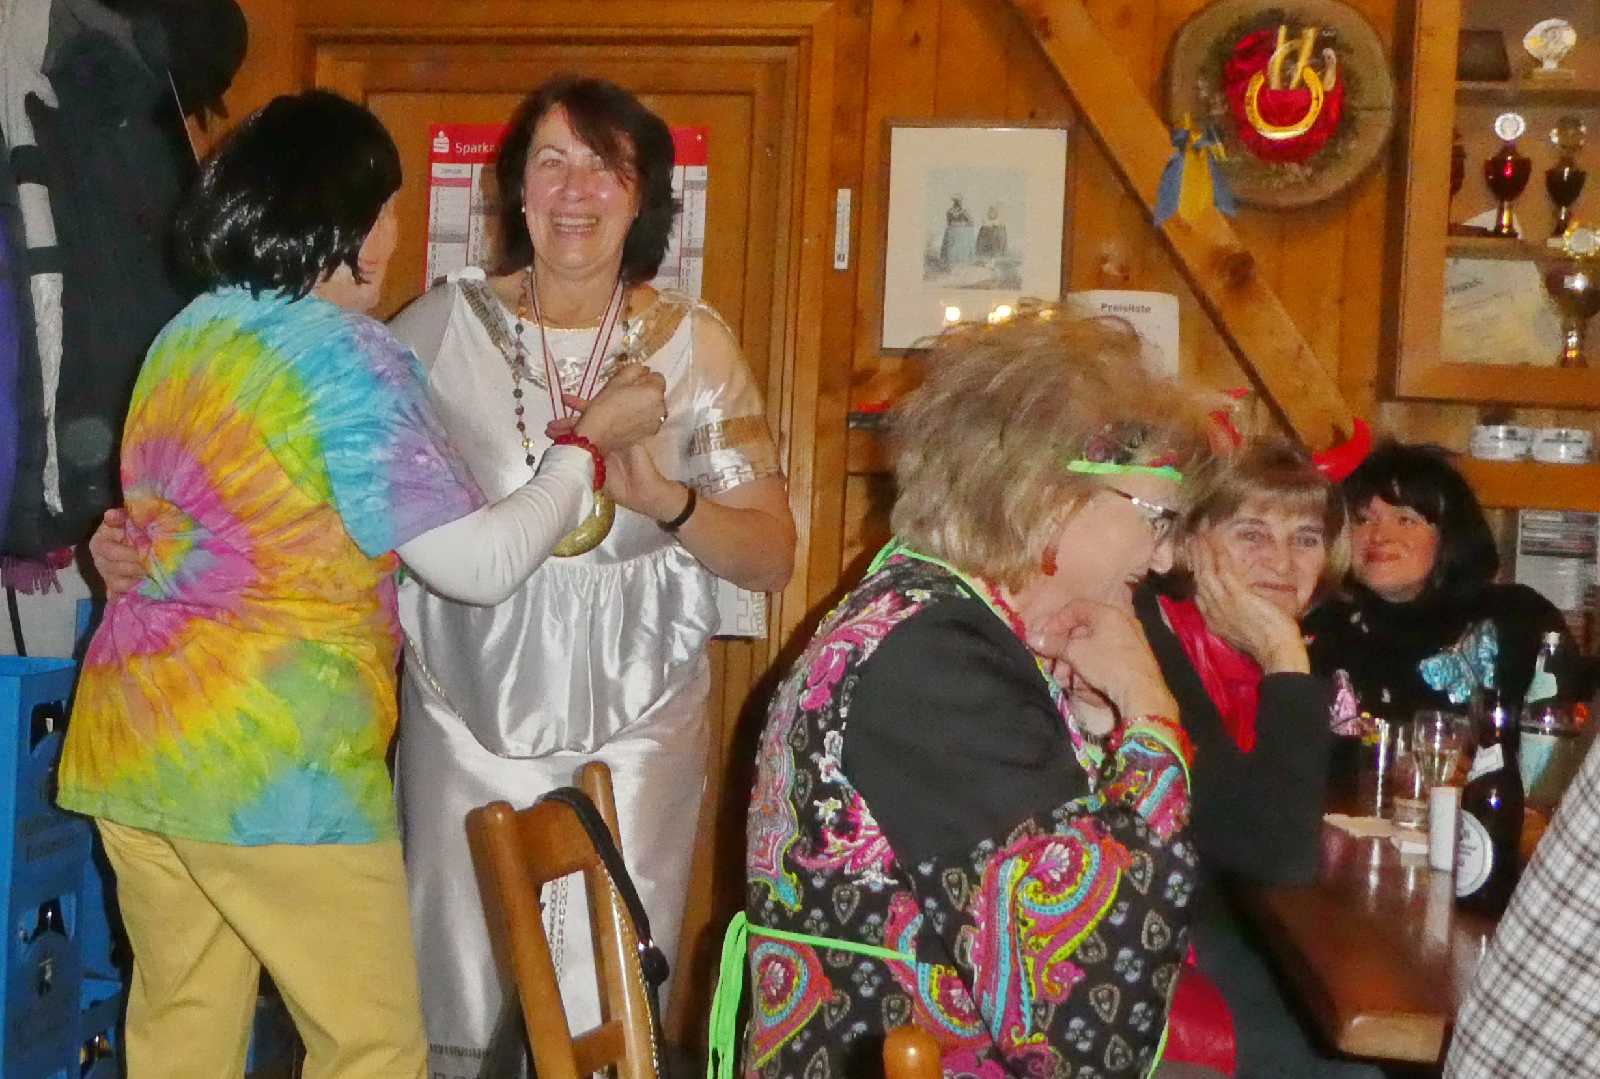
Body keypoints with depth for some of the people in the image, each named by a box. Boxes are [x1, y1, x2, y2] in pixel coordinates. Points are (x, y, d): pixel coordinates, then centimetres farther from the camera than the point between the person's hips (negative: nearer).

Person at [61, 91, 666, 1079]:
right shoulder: (348, 355, -12)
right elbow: (482, 566, -14)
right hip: (270, 762, -8)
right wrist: (591, 444, -2)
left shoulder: (187, 336, 11)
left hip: (128, 739, 8)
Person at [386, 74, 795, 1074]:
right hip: (467, 718, 1)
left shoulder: (695, 343, -2)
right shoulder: (447, 323, -1)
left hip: (631, 727, 0)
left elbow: (773, 556, -1)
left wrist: (665, 501, -20)